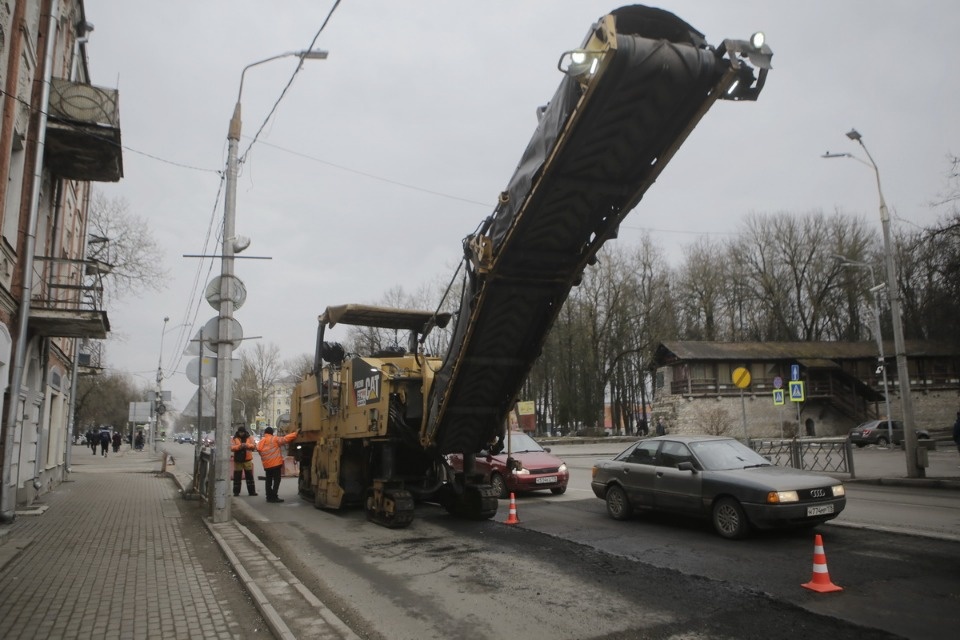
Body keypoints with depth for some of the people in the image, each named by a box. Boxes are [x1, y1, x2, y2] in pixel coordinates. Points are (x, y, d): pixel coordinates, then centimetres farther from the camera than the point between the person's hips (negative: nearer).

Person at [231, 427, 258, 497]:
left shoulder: (249, 438, 6)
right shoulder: (234, 439, 2)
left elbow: (254, 446, -6)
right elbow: (232, 448, -11)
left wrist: (247, 445, -25)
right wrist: (239, 446, -28)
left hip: (247, 460, 1)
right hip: (238, 460, -1)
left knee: (249, 475, 4)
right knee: (237, 476, 4)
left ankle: (252, 491, 9)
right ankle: (236, 491, 11)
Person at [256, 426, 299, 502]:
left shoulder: (260, 442, 11)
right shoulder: (274, 439, -5)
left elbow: (259, 450, 9)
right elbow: (285, 439, -14)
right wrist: (295, 433, -13)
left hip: (266, 464, 6)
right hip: (276, 463, -6)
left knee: (269, 481, 14)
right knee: (276, 480, -2)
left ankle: (269, 497, 14)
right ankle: (274, 497, -7)